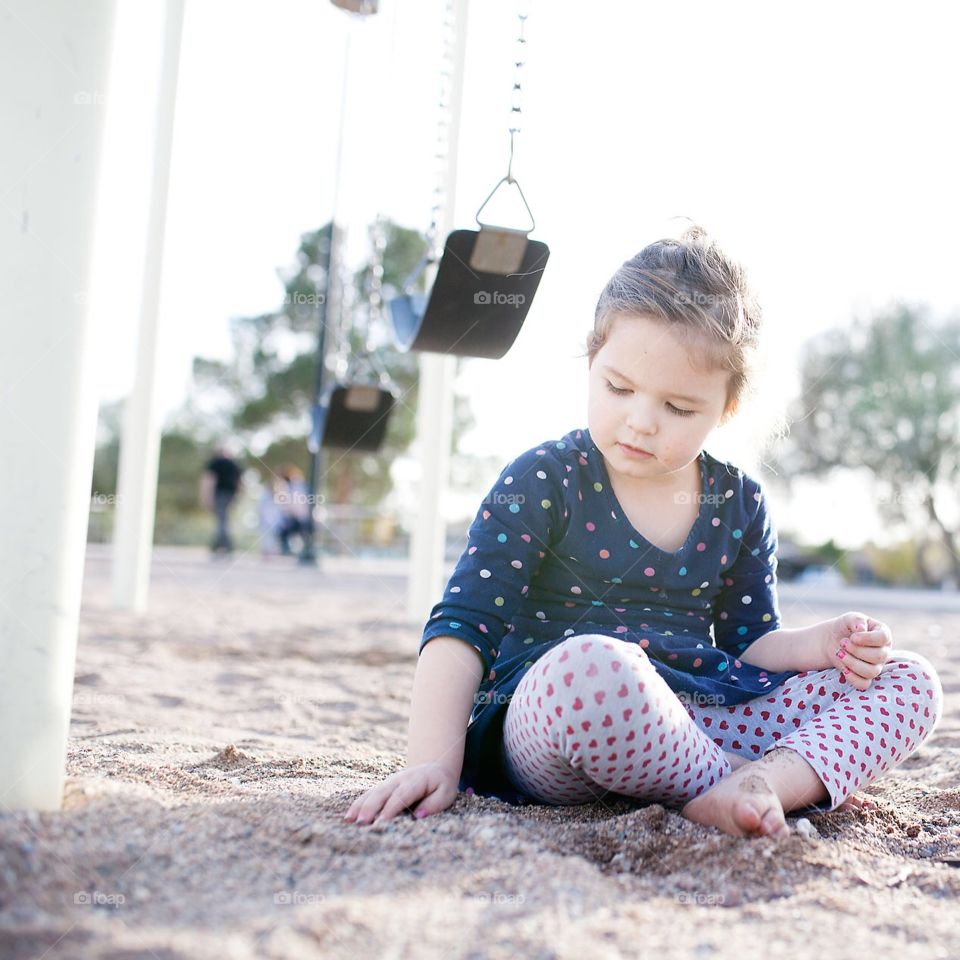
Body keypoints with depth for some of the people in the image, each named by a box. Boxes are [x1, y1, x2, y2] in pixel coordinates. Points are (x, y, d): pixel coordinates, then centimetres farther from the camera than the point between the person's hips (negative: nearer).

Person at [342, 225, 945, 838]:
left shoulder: (741, 504, 11)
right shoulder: (543, 482, -3)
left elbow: (749, 643, 17)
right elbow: (464, 624, -8)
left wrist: (818, 644, -6)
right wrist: (436, 762, -21)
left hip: (707, 718, 6)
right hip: (549, 716, -5)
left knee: (910, 678, -5)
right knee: (588, 663, -42)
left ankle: (766, 779, -31)